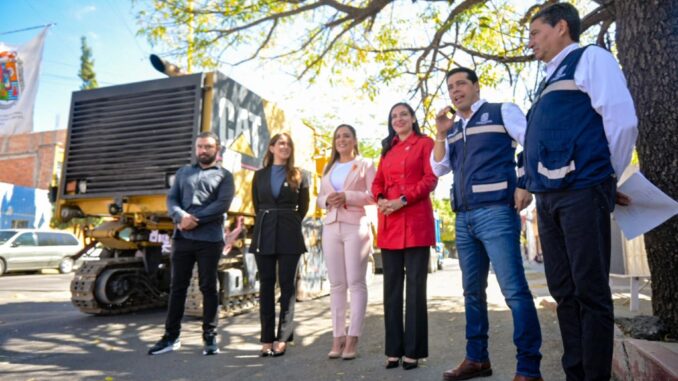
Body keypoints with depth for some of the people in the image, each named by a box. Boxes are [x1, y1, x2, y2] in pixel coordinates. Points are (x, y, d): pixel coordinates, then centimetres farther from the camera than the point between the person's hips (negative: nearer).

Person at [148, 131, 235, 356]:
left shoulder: (224, 176, 6)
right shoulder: (183, 173, 19)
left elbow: (222, 205, -8)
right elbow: (171, 199, 8)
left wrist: (194, 219, -14)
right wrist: (181, 218, -13)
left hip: (210, 240, -3)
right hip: (182, 238, 4)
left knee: (208, 287, 3)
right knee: (177, 287, 8)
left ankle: (210, 337, 13)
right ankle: (171, 337, 18)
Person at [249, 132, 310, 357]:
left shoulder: (298, 176, 5)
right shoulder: (260, 175, 12)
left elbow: (303, 207, 9)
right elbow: (256, 205, 15)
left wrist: (289, 224, 9)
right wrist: (267, 223, 11)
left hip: (289, 237, -2)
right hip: (264, 235, 2)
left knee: (287, 285, 0)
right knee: (266, 285, 4)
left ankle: (283, 338, 6)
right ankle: (267, 339, 10)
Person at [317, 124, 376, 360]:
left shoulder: (365, 164, 6)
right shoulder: (328, 168, 21)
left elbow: (374, 195, -4)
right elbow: (319, 198, 18)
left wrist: (347, 196, -15)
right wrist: (328, 200, -5)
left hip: (356, 227, -5)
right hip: (331, 227, 5)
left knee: (356, 283, -5)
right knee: (336, 284, 4)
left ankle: (352, 338, -2)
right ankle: (338, 337, 8)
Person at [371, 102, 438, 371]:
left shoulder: (425, 143, 6)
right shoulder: (388, 149, 22)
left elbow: (430, 179, -5)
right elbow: (378, 181, 17)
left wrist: (403, 199, -16)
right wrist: (380, 199, -5)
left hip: (415, 221, -5)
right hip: (389, 223, 5)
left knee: (415, 286, -2)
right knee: (391, 286, 6)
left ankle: (413, 350, 6)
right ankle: (394, 349, 14)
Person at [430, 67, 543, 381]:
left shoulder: (502, 112, 6)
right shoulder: (453, 129, 21)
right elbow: (439, 168, 14)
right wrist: (440, 134, 2)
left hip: (496, 211, -6)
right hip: (463, 217, 6)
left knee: (514, 289, -9)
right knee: (472, 291, 10)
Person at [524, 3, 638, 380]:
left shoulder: (590, 58, 3)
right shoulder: (550, 81, 25)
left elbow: (622, 120, -8)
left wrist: (610, 180, -1)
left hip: (581, 192, -8)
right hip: (549, 197, 8)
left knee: (590, 291, -4)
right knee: (564, 292, 9)